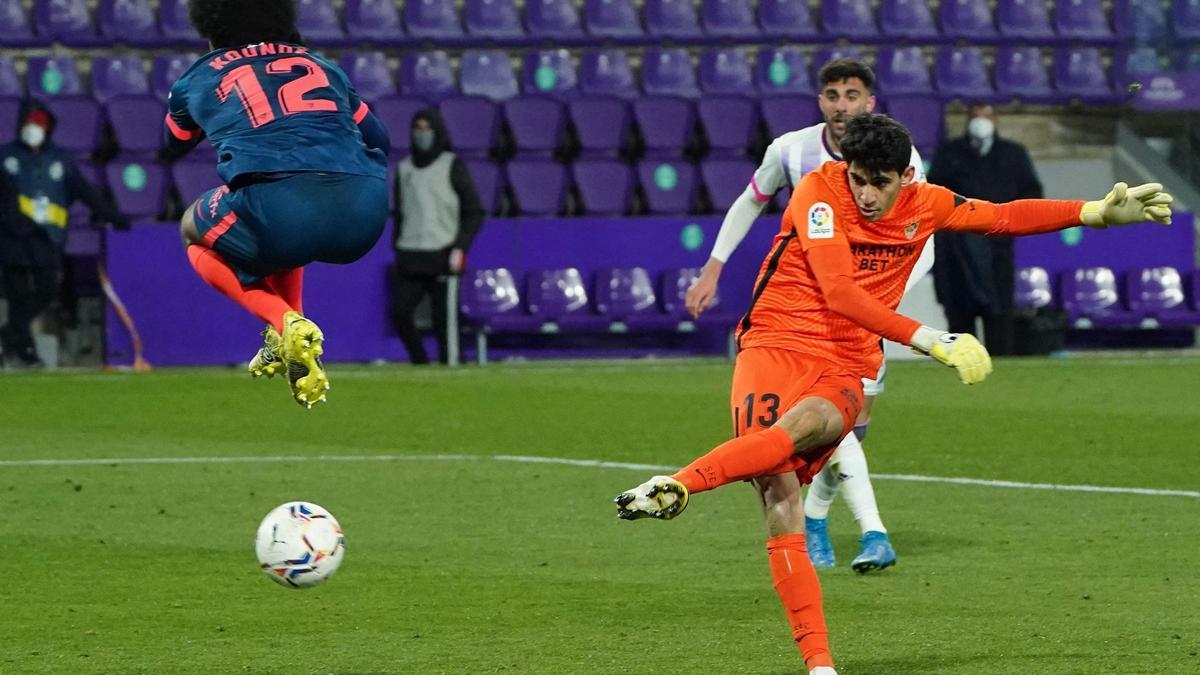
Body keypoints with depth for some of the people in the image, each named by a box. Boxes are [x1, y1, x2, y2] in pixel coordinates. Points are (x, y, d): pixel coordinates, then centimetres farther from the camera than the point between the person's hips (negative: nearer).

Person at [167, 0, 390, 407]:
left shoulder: (199, 79, 24)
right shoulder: (323, 67, 29)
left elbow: (173, 143, 46)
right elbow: (377, 138, 42)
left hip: (278, 214, -4)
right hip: (365, 219, 4)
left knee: (195, 235, 29)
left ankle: (286, 324, 5)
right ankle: (291, 325, 24)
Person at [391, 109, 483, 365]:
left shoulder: (453, 165, 3)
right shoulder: (405, 168, 16)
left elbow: (474, 212, 0)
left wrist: (460, 248, -10)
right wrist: (397, 248, 14)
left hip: (443, 256, -4)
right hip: (410, 259, 4)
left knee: (444, 320, -7)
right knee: (399, 312, -9)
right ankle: (419, 363, 4)